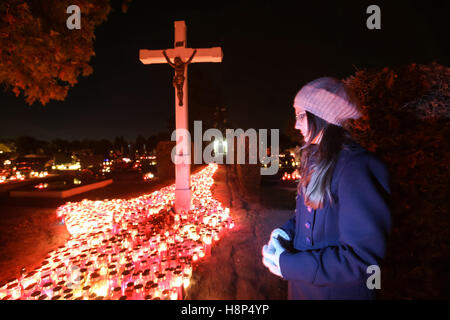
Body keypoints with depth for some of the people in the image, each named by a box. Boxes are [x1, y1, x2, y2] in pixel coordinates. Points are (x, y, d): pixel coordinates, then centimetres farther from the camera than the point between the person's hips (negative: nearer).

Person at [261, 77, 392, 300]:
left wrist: (288, 265, -24)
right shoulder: (317, 159, 0)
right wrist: (285, 231, -6)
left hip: (339, 290, -6)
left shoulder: (356, 168, -27)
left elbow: (363, 256, -26)